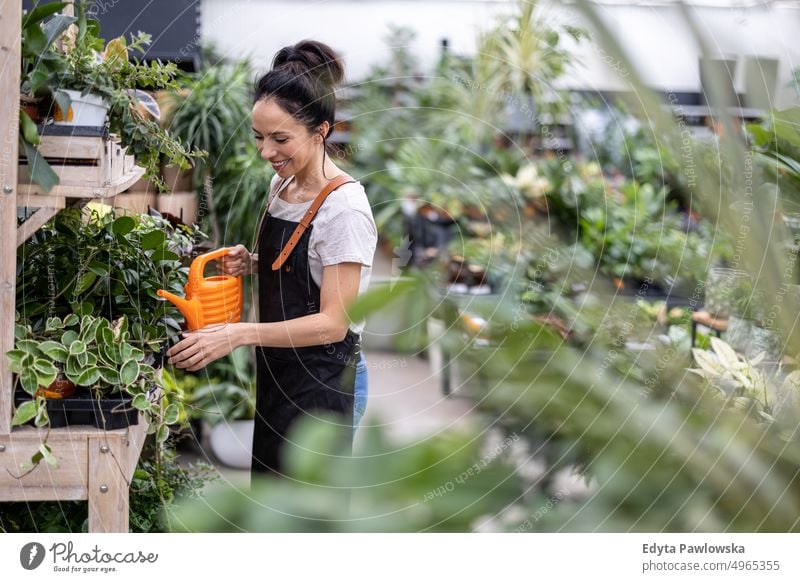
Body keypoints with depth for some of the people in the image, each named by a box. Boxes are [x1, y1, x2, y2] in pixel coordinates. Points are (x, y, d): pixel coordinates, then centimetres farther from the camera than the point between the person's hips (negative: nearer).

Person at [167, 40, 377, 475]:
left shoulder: (344, 209, -21)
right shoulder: (281, 185, 5)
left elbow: (332, 323, -23)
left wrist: (238, 335, -32)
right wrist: (250, 263, -1)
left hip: (322, 385, -9)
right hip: (279, 374, 9)